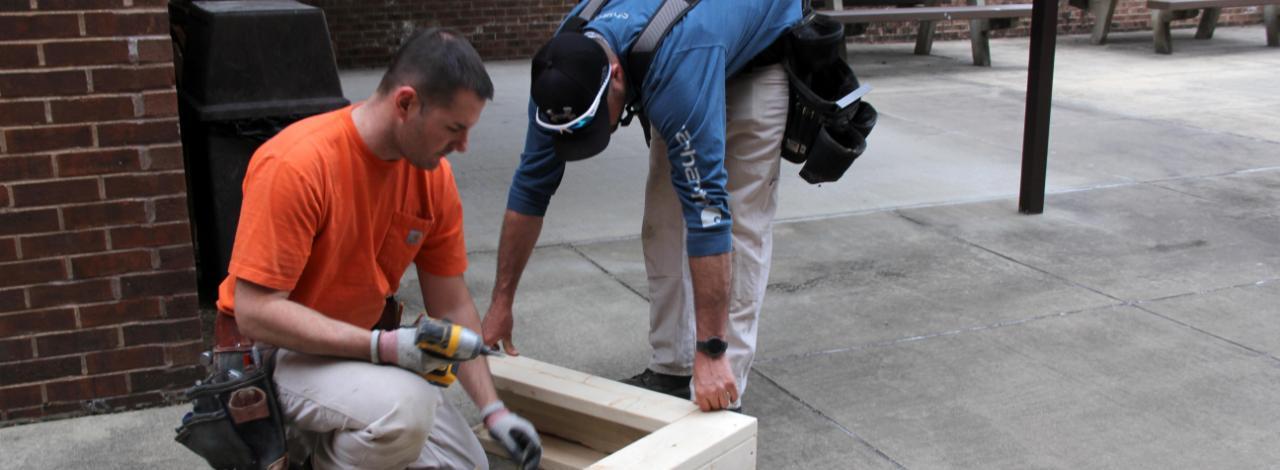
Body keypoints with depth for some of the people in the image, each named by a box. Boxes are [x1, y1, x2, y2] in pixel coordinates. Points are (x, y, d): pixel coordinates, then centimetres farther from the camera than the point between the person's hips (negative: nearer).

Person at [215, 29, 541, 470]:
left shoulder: (434, 176, -6)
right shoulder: (295, 165, -27)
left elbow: (452, 307, 2)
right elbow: (256, 311, -26)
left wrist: (494, 411, -4)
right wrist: (383, 346, -32)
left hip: (359, 349, 7)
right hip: (272, 351, -7)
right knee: (404, 406, -34)